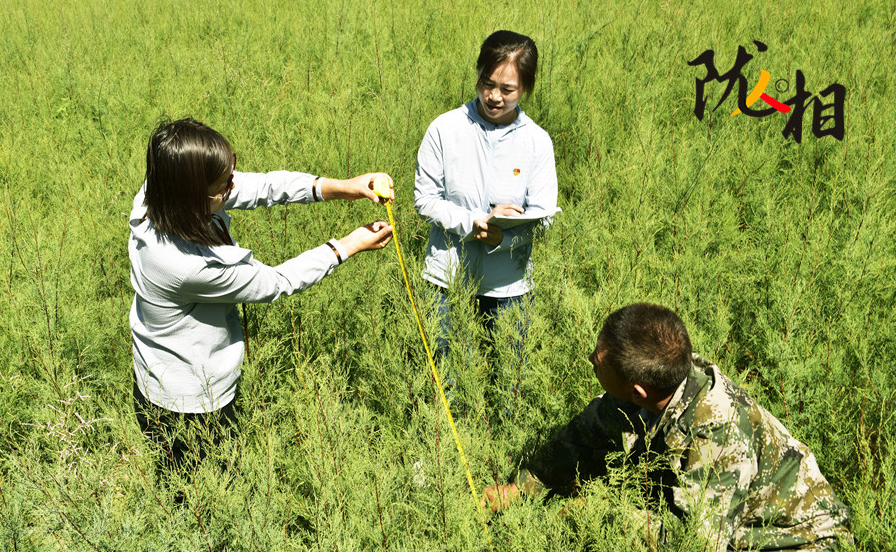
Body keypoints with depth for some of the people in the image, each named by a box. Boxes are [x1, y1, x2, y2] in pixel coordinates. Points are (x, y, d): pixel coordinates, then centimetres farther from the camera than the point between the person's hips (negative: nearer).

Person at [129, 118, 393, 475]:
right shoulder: (192, 265, -39)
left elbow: (259, 187, -9)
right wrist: (348, 246, -13)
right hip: (190, 406, -8)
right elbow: (275, 283, -22)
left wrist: (336, 187, -19)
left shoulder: (159, 197, -17)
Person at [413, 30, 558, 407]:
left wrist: (502, 237, -25)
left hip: (509, 284, 1)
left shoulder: (537, 142, -4)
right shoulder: (445, 129, -7)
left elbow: (541, 216, -5)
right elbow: (425, 199, -5)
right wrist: (475, 222, -20)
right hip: (451, 276, -1)